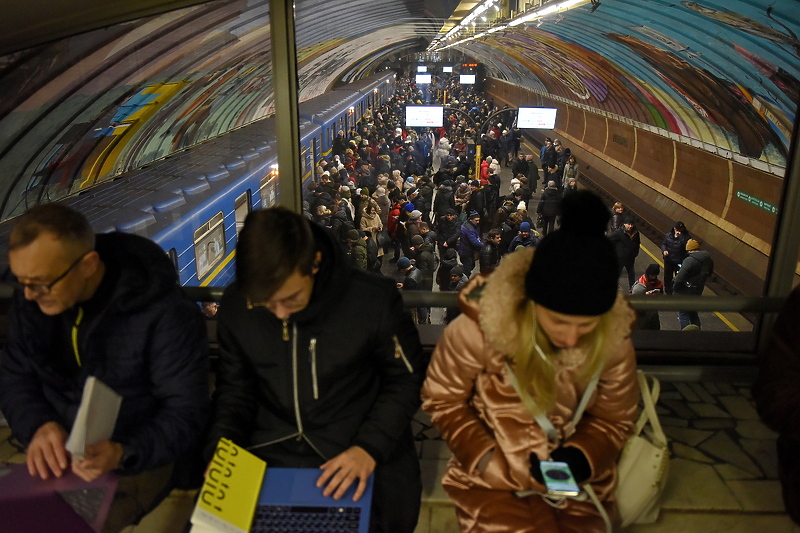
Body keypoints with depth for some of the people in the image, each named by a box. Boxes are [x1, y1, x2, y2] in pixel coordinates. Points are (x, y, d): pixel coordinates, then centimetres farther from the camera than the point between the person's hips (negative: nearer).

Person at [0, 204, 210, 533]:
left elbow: (186, 411, -17)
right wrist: (39, 425, -16)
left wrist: (123, 453, -33)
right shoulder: (31, 300, -6)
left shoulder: (165, 314, -23)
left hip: (140, 458, -5)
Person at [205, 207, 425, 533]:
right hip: (267, 452, 3)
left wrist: (370, 447, -18)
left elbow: (406, 380, -5)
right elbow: (234, 389, 8)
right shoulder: (235, 306, -6)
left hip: (358, 451, -2)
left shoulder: (374, 300, -17)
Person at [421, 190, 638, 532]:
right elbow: (443, 400, -8)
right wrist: (493, 466, -15)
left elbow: (614, 419, 2)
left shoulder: (613, 339, -14)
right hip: (493, 481, -2)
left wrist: (580, 458, -18)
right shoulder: (480, 324, -23)